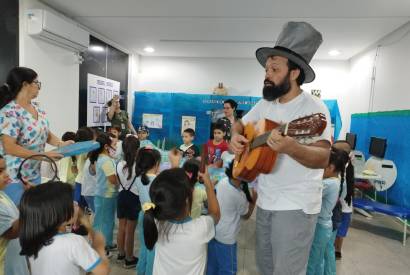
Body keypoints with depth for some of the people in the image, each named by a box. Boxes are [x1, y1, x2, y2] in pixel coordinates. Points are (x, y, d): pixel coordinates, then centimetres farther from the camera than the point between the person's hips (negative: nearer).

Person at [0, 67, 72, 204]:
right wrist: (43, 155, -27)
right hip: (15, 177, -8)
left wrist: (61, 144, -6)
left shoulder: (36, 108, 5)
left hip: (35, 173, 8)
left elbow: (46, 133, 12)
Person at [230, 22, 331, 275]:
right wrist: (236, 137, -6)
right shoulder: (265, 104, 5)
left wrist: (291, 148, -45)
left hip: (296, 206, -7)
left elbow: (323, 159, -25)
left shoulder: (314, 107, -16)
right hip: (265, 201, 7)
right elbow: (240, 124, 18)